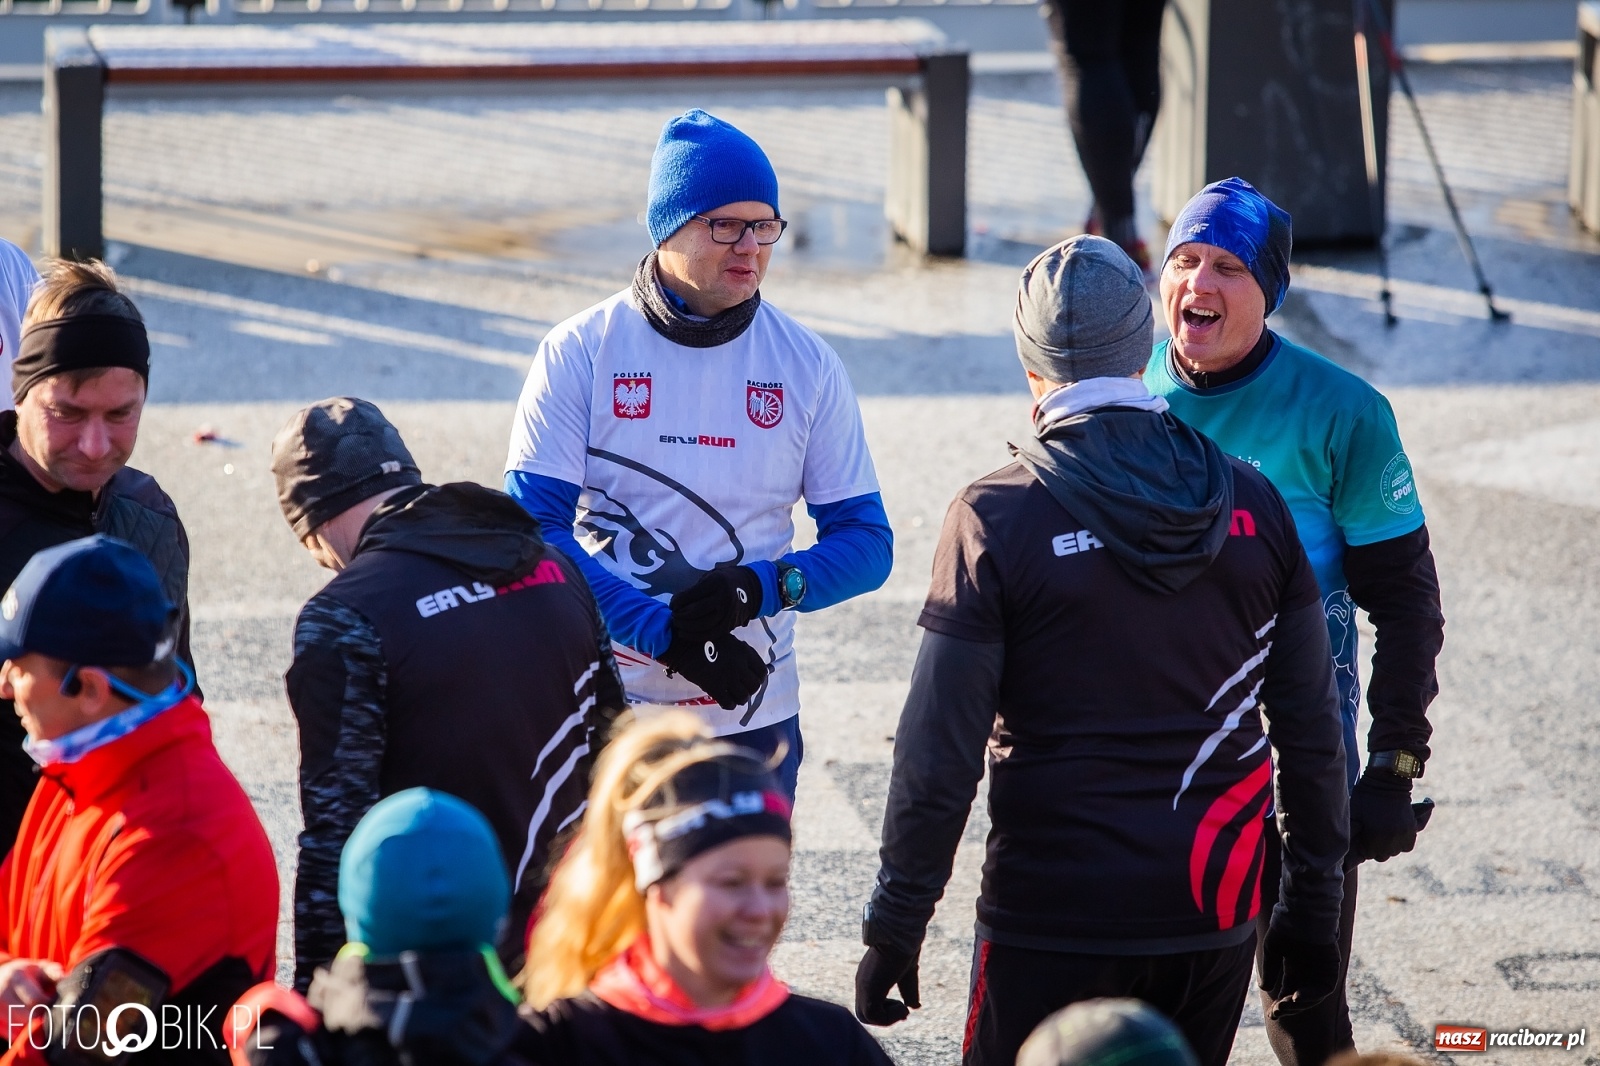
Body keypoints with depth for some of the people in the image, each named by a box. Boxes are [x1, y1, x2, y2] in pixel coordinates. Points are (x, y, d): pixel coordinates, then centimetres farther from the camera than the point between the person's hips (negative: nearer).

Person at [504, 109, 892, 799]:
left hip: (753, 715, 2)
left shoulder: (806, 366, 2)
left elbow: (866, 543, 3)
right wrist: (665, 632, -21)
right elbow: (534, 528, -10)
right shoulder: (579, 353, -4)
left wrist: (764, 587, -18)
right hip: (608, 712, -2)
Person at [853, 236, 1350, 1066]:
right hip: (1214, 916, 4)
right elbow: (1311, 728, 6)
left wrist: (893, 932, -3)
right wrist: (1311, 910, 16)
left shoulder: (997, 518, -11)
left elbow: (939, 755, -12)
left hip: (1054, 922, -4)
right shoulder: (1254, 504, 1)